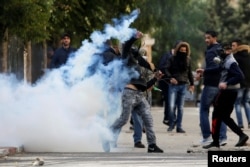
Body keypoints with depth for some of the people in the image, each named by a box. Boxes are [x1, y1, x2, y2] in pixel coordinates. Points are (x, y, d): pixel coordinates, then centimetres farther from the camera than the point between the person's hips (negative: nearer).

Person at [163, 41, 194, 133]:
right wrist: (170, 77, -20)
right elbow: (166, 70, -3)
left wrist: (191, 83, 18)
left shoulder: (188, 59, 9)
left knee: (180, 107, 5)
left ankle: (179, 126, 9)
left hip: (183, 85, 3)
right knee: (171, 106, -12)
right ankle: (171, 124, 6)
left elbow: (190, 72, 18)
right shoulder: (172, 59, 0)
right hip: (173, 85, -3)